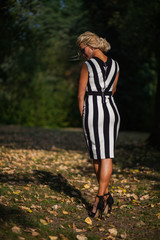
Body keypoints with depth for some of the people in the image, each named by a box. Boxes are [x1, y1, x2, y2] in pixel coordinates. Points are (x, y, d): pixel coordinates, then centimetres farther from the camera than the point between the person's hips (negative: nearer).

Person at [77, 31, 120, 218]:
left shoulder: (88, 65, -9)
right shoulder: (115, 65, 7)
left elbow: (81, 95, -4)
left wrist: (83, 116, 5)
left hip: (92, 111, -4)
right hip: (111, 110, 4)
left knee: (96, 155, 9)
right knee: (107, 156, 1)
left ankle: (104, 194, 12)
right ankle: (102, 196, -7)